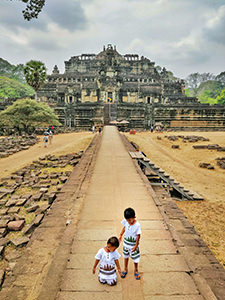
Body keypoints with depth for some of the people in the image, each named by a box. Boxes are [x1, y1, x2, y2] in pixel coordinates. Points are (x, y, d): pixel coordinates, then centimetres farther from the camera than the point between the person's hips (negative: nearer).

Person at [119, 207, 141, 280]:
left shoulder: (137, 225, -29)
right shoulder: (125, 221, -16)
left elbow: (138, 236, -19)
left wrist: (136, 246, -14)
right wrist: (120, 235, -1)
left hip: (133, 244, -4)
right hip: (126, 242, 4)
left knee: (135, 258, 11)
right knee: (125, 256, 21)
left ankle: (136, 271, 36)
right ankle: (125, 269, 42)